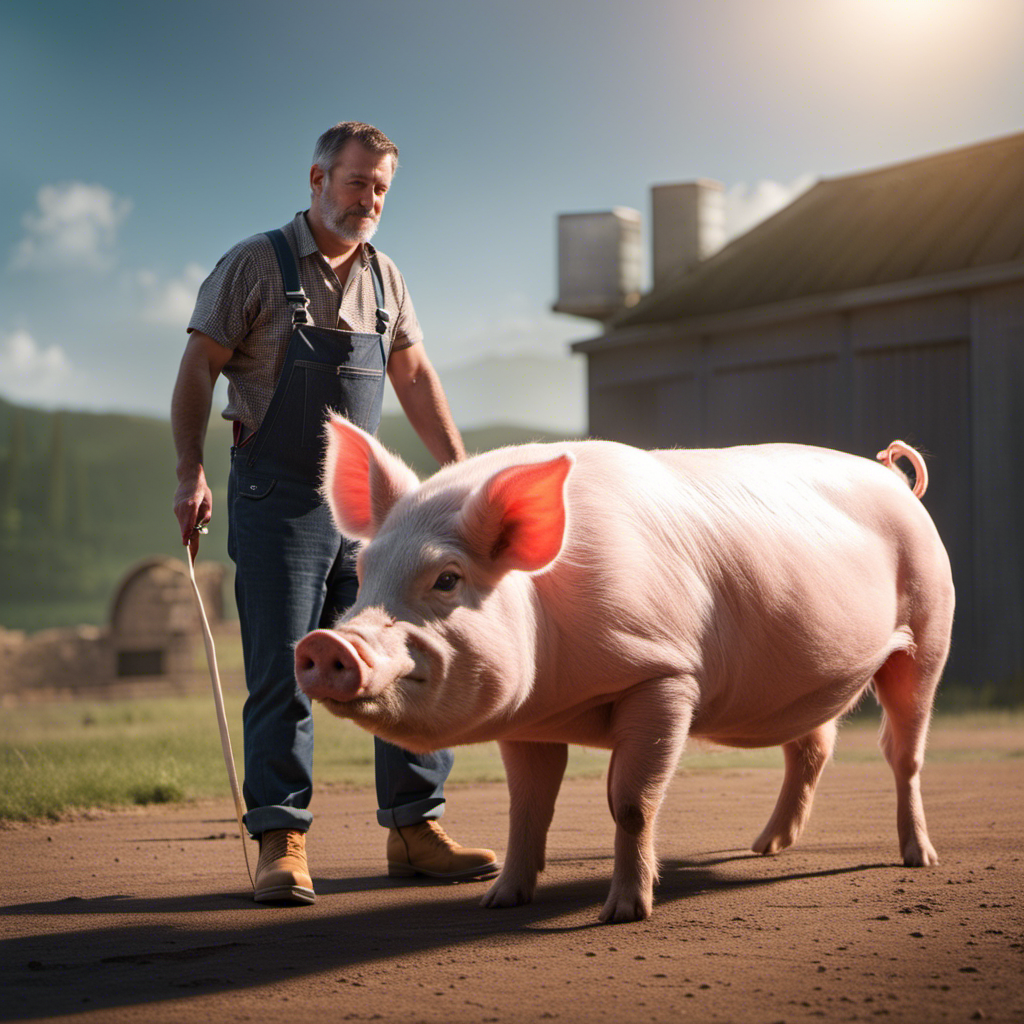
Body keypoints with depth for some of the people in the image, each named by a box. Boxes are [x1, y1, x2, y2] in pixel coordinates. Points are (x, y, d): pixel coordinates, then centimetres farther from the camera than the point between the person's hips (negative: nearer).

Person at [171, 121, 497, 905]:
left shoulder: (385, 278, 13)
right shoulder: (256, 265, -2)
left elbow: (416, 379, 19)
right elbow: (198, 371, -3)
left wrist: (462, 470, 11)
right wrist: (191, 472, -12)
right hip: (277, 497, -5)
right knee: (282, 673, -6)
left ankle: (416, 827, 9)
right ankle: (281, 842, -2)